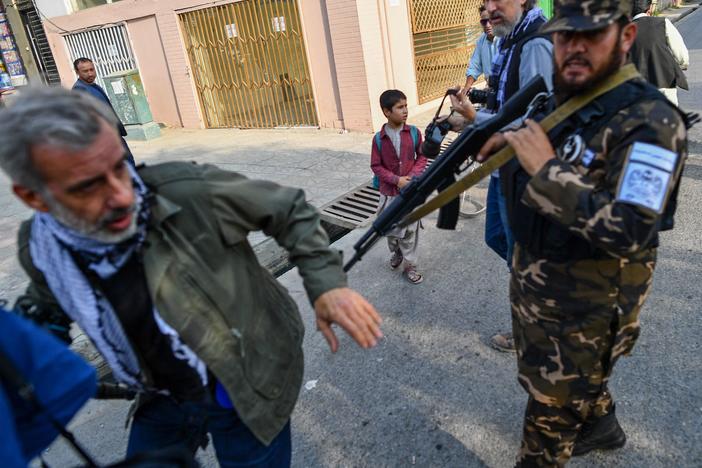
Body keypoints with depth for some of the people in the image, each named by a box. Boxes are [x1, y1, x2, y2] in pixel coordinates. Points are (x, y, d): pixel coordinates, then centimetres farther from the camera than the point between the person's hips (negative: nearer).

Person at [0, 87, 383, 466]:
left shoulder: (188, 191, -30)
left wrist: (325, 284, -25)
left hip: (248, 391, -4)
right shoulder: (39, 248, -12)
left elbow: (290, 210, -16)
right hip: (163, 399, 4)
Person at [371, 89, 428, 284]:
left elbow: (422, 156, 4)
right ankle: (396, 253, 42)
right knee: (390, 227, 15)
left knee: (410, 230, 4)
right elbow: (376, 166, -4)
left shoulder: (414, 132, -5)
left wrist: (413, 175, -12)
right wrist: (396, 180, -15)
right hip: (389, 192, 0)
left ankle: (410, 266, 18)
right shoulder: (379, 138, -8)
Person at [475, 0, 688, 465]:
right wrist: (511, 145, -4)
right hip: (535, 284, 8)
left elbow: (628, 232, -33)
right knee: (565, 380, 31)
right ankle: (600, 424, 58)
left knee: (552, 407, 12)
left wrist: (547, 168, -33)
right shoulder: (562, 102, 1)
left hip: (585, 305, -8)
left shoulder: (650, 122, -24)